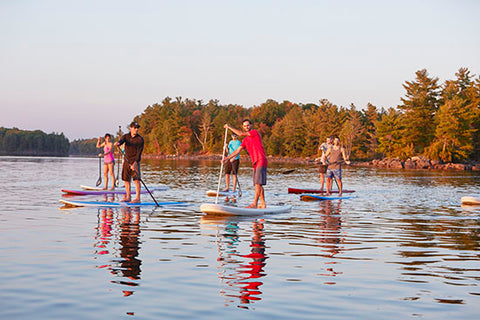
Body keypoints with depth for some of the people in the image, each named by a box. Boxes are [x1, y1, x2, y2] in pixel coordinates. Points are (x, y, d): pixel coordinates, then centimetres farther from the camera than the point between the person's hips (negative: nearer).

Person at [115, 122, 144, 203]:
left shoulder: (140, 139, -7)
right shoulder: (126, 136, 5)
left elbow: (139, 152, -14)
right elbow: (122, 140, -17)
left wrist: (135, 163, -25)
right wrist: (118, 143, -43)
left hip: (135, 161, -5)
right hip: (126, 160, 5)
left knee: (136, 179, -14)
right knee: (126, 179, 8)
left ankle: (137, 198, -16)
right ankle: (128, 197, 18)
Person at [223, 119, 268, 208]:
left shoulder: (255, 132, -3)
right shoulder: (245, 140, 19)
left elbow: (241, 134, -9)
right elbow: (237, 151, 16)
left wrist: (229, 127, 1)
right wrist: (228, 158, 6)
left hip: (261, 160, -9)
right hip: (255, 163, 9)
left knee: (258, 183, -14)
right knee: (258, 184, 8)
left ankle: (254, 203, -19)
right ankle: (263, 203, 12)